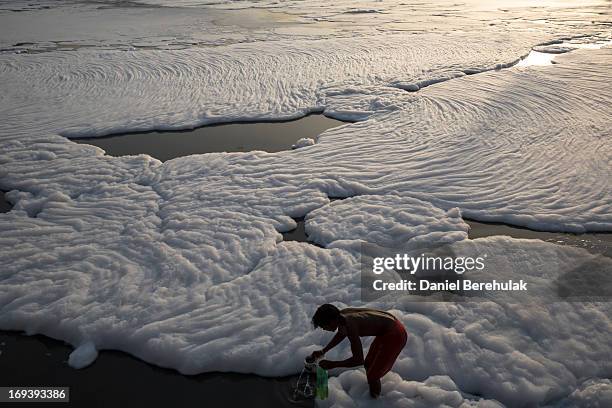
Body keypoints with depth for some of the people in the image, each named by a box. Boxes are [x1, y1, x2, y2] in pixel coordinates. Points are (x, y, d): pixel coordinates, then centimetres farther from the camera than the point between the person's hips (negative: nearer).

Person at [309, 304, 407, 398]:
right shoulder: (342, 315, -5)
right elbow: (341, 334, 19)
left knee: (372, 375, 2)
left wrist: (332, 364, -19)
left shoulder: (350, 325, -31)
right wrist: (323, 351, 17)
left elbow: (358, 360, -28)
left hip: (395, 335, -9)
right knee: (368, 365, 24)